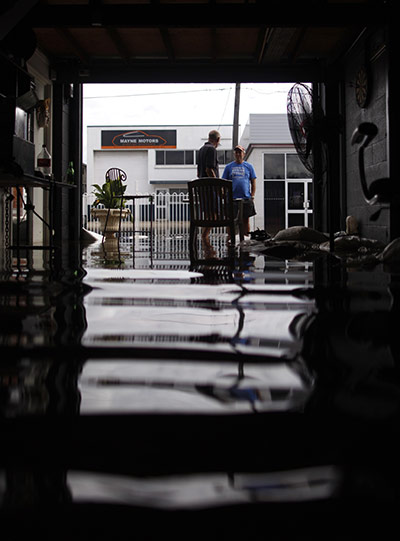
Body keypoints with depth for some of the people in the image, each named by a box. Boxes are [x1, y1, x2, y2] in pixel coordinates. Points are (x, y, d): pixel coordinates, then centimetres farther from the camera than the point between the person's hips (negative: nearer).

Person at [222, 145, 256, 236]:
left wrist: (252, 196, 0)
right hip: (232, 198, 0)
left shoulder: (249, 166, 9)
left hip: (246, 198, 0)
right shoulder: (228, 167, 8)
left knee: (246, 220, 4)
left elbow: (253, 182, 9)